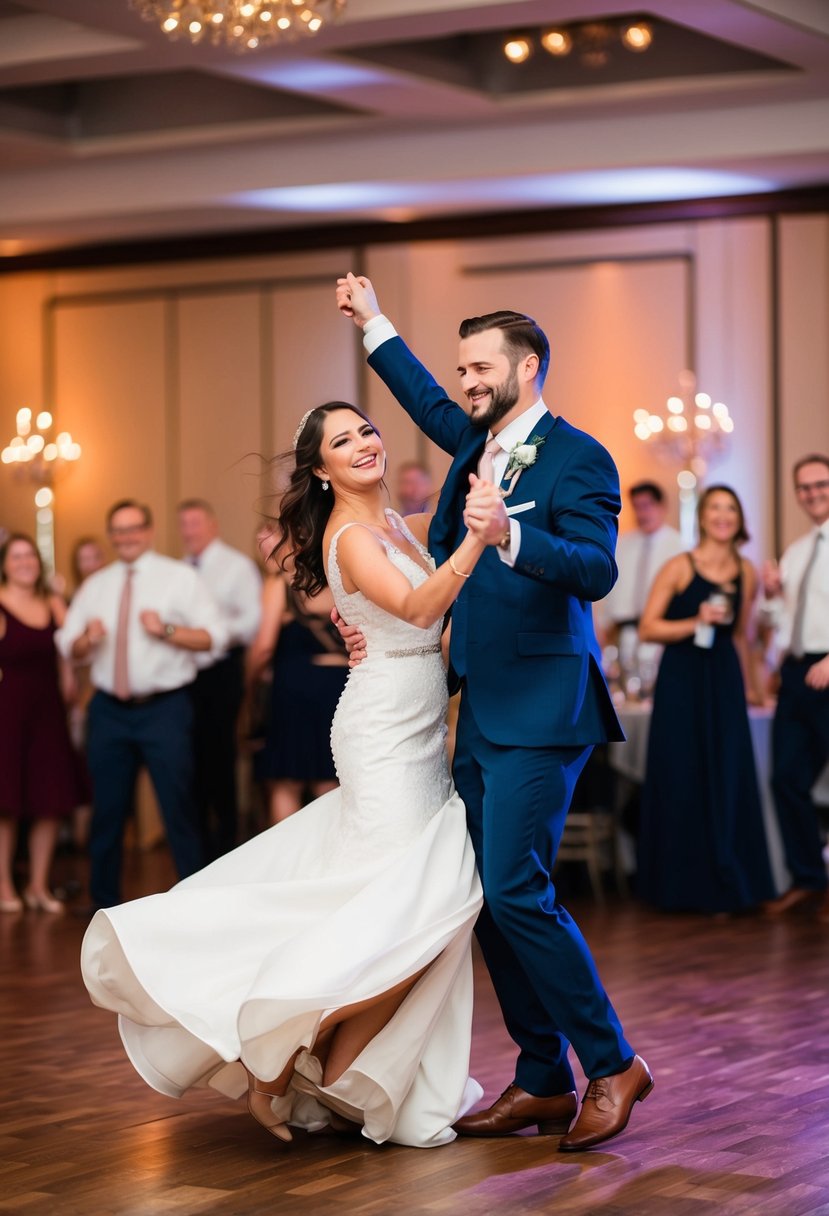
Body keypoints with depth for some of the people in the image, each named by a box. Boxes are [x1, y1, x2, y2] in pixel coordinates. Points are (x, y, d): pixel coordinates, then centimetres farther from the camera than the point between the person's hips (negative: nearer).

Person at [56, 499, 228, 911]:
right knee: (107, 808, 7)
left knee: (178, 805, -5)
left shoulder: (179, 577, 2)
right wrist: (87, 639, -8)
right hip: (110, 711, 4)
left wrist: (166, 630, -18)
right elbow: (67, 646, 13)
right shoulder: (94, 586, 14)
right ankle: (104, 900, 19)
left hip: (165, 709, -4)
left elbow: (214, 636, -6)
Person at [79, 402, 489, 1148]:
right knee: (409, 891, -13)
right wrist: (475, 540, -42)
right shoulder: (349, 537, -14)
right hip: (385, 733, -9)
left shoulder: (404, 527, 13)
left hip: (419, 736, 9)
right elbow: (418, 607, -29)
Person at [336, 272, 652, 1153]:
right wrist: (374, 327, 39)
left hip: (540, 712, -8)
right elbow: (431, 406, 36)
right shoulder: (478, 445, 14)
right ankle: (542, 1083, 13)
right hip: (480, 709, 9)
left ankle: (613, 1065, -1)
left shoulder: (577, 459, -10)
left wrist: (510, 536, -37)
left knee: (515, 892, -14)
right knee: (491, 896, 7)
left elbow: (596, 570, -23)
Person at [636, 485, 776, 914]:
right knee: (681, 779, 1)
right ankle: (683, 886, 12)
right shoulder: (679, 567, -5)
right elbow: (648, 628, -7)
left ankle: (725, 885, 11)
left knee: (728, 779, 1)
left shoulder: (746, 572, 8)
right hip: (681, 681, -4)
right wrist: (696, 622, -18)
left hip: (725, 682, 4)